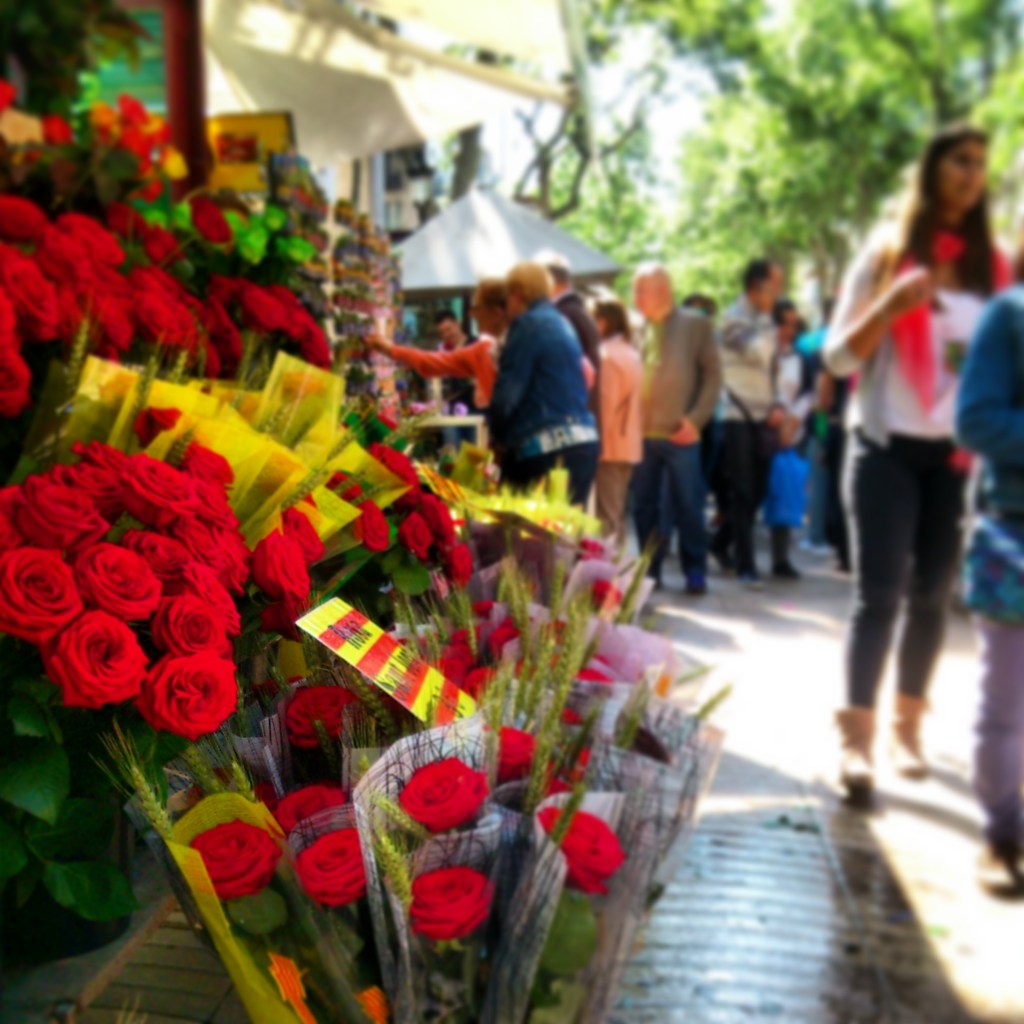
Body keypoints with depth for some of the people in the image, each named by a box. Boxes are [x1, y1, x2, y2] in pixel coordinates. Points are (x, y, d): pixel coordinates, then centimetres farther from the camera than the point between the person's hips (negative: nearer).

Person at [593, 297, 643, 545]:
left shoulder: (606, 356, -13)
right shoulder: (633, 354, 12)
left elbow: (606, 404, -16)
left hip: (610, 446, -9)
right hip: (630, 444, 9)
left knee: (607, 517, -6)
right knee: (617, 513, 16)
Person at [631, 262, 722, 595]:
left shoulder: (696, 324, 3)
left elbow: (712, 375, 1)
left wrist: (695, 419, -8)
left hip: (681, 433, -2)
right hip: (640, 434, 3)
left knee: (688, 506, 2)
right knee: (644, 508, 6)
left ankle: (695, 571, 14)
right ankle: (650, 569, 17)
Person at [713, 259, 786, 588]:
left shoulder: (765, 320, 17)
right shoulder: (733, 318, -6)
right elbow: (757, 352, -23)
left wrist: (777, 406, 5)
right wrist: (766, 319, -11)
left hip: (763, 418, 7)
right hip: (738, 416, -7)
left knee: (756, 492, 9)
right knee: (743, 493, -5)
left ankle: (722, 543, 28)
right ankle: (745, 566, 0)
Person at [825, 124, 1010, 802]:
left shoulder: (993, 267, 9)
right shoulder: (887, 254, 2)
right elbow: (839, 356, -2)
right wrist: (891, 304, -18)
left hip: (959, 455, 3)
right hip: (888, 448, -3)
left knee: (933, 596, 6)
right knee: (880, 595, -8)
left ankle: (908, 725, 19)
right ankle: (857, 739, -6)